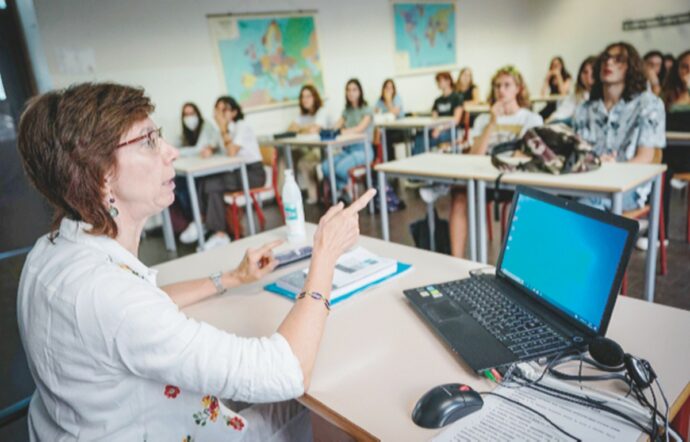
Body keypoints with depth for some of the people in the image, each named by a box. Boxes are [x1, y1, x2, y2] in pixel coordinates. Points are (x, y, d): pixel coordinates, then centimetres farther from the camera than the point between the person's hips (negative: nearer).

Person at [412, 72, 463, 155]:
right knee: (419, 137, -28)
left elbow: (456, 120, -6)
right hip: (438, 130, 5)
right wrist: (436, 129, -9)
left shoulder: (456, 98, 4)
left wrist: (441, 129, -17)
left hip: (450, 131, -4)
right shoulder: (437, 101, 21)